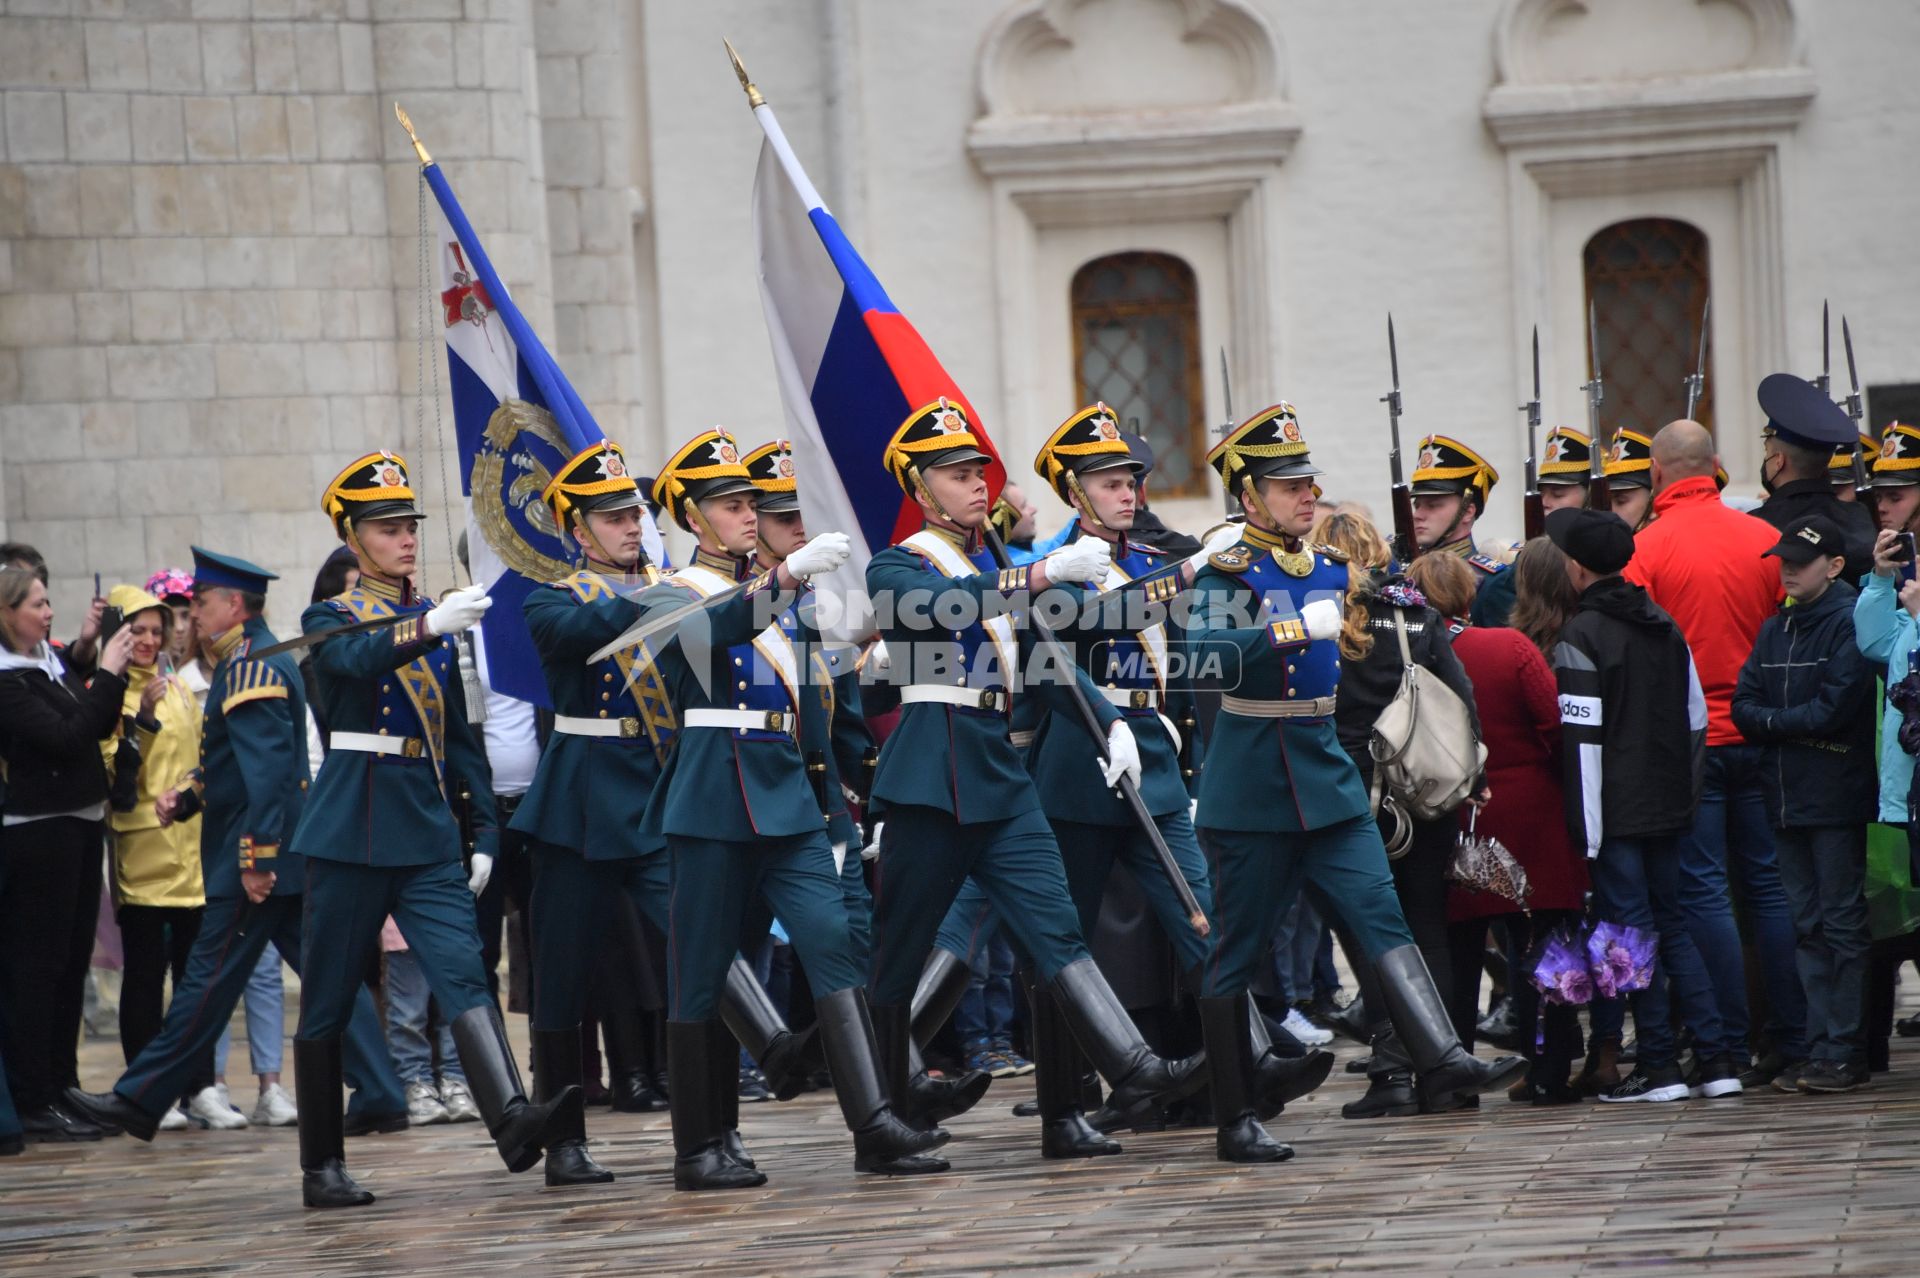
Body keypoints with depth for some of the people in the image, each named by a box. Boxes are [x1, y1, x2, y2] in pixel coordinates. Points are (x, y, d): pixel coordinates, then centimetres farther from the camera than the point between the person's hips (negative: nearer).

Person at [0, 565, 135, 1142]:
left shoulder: (50, 663, 11)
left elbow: (99, 727, 13)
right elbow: (66, 737, -22)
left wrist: (115, 672, -1)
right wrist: (106, 674, -19)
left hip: (78, 825, 9)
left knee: (71, 962, 13)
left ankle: (62, 1088, 21)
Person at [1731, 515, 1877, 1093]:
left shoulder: (1850, 623, -9)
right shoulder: (1776, 628, 15)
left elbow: (1834, 710, -16)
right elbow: (1743, 705, 9)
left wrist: (1771, 722, -5)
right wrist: (1795, 726, -9)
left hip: (1836, 800, -7)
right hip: (1786, 798, 7)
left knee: (1841, 925, -4)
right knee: (1807, 926, 9)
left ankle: (1845, 1052, -2)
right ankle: (1818, 1045, 12)